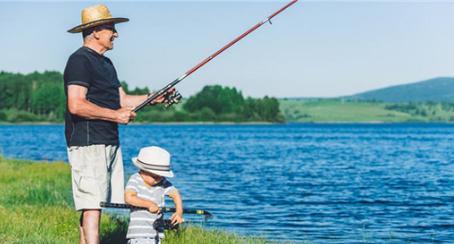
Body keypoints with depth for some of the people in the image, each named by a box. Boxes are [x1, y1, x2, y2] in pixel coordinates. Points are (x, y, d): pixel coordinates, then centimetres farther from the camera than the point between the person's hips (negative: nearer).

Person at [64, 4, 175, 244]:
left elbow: (122, 100, 20)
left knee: (93, 205, 10)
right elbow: (76, 105, -21)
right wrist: (115, 115, -15)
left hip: (109, 142, 10)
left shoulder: (105, 63, 21)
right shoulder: (80, 60, -11)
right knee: (92, 206, -13)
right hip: (88, 143, -10)